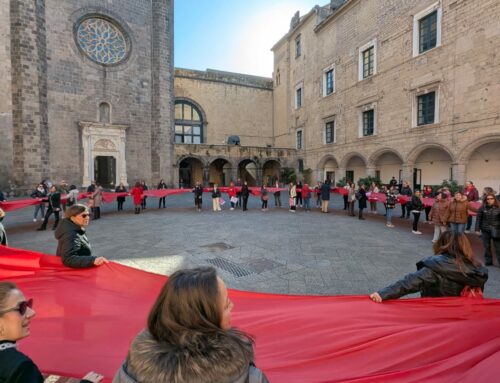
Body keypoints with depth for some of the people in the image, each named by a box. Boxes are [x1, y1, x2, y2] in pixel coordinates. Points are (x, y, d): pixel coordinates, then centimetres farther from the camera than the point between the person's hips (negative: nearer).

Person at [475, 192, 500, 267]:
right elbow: (478, 219, 0)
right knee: (486, 246, 11)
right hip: (485, 230, 1)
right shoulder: (482, 208, -1)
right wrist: (477, 229, -5)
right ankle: (488, 261, 23)